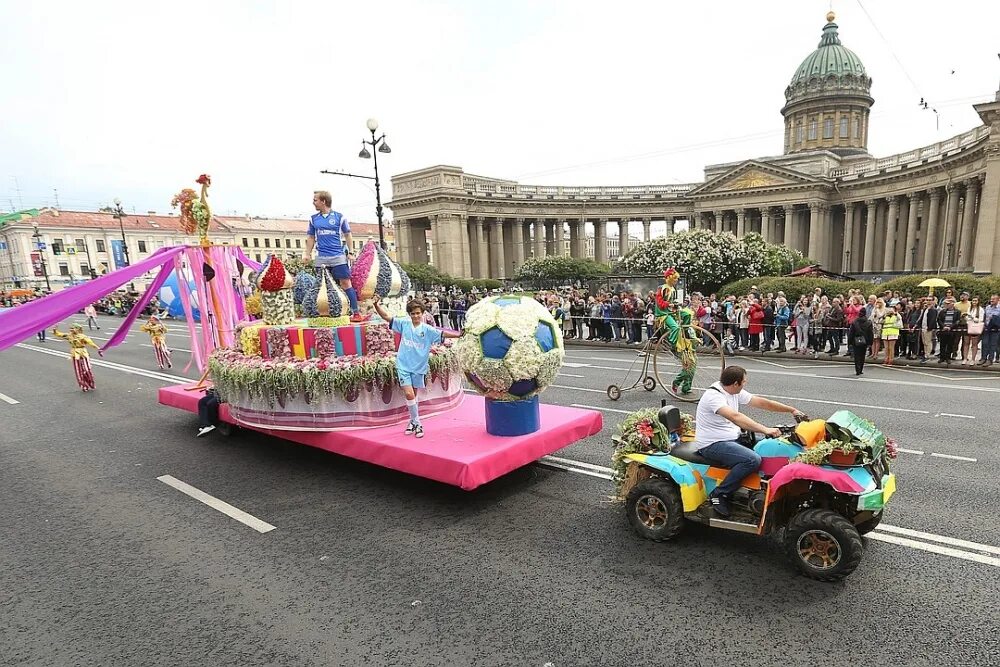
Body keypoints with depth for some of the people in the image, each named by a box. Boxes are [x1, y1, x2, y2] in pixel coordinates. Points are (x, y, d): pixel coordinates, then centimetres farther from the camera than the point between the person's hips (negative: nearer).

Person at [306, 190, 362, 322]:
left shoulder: (339, 217, 2)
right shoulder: (313, 219, 12)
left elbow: (347, 235, 9)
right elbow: (311, 238, 19)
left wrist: (350, 252, 3)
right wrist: (308, 254, 12)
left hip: (338, 257, -3)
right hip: (321, 258, 3)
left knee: (346, 283, -6)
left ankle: (356, 312, -5)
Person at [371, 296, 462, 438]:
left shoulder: (427, 330, -5)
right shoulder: (404, 323, -2)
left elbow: (443, 334, -12)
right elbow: (387, 317, -2)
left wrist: (460, 334, -25)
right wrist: (376, 305, -16)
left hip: (418, 367, 1)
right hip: (403, 365, -1)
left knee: (414, 396, 13)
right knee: (409, 394, -11)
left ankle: (413, 421, 30)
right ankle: (417, 423, 3)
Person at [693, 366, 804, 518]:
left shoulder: (734, 393, 6)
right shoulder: (714, 396, -22)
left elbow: (760, 402, 12)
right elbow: (735, 417, -36)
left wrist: (792, 410, 14)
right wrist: (765, 429, -41)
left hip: (731, 439, 10)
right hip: (711, 445, -10)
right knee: (753, 459, -28)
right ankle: (718, 495, -16)